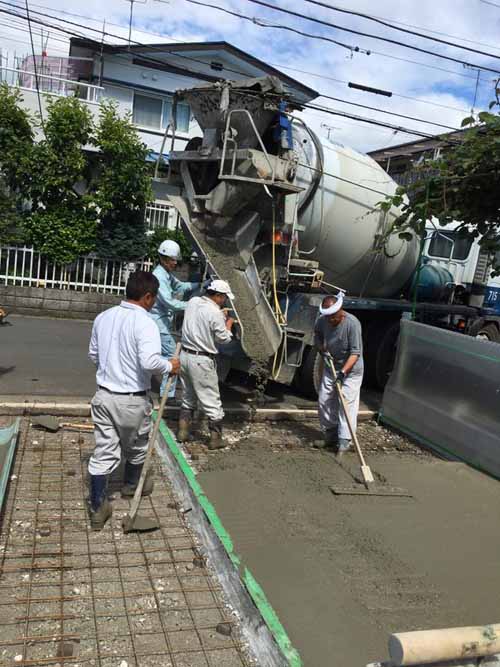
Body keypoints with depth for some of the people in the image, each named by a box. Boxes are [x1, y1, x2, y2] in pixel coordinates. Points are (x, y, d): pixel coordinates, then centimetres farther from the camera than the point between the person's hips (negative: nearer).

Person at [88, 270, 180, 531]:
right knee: (136, 447, 22)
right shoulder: (144, 322, -19)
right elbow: (150, 361, -32)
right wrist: (170, 366, -13)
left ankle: (97, 508, 13)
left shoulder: (103, 317, 3)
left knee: (103, 451, 10)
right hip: (132, 399, -5)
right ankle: (131, 485, 45)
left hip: (104, 394, 5)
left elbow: (93, 354, 14)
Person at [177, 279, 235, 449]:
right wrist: (228, 324, 7)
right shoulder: (215, 313, -19)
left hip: (185, 355, 8)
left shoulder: (193, 301, 3)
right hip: (201, 360, -8)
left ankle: (182, 432, 27)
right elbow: (224, 339, -9)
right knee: (212, 402, 5)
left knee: (188, 398, 21)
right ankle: (215, 438, 13)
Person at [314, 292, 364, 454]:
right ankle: (330, 435, 24)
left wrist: (343, 372, -32)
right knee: (324, 401, 8)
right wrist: (321, 348, -6)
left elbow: (355, 352, -25)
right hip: (330, 367, 6)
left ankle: (344, 441, -1)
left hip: (351, 370, -6)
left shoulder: (352, 323, -26)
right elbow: (317, 335, 13)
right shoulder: (322, 320, -10)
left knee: (347, 404, -7)